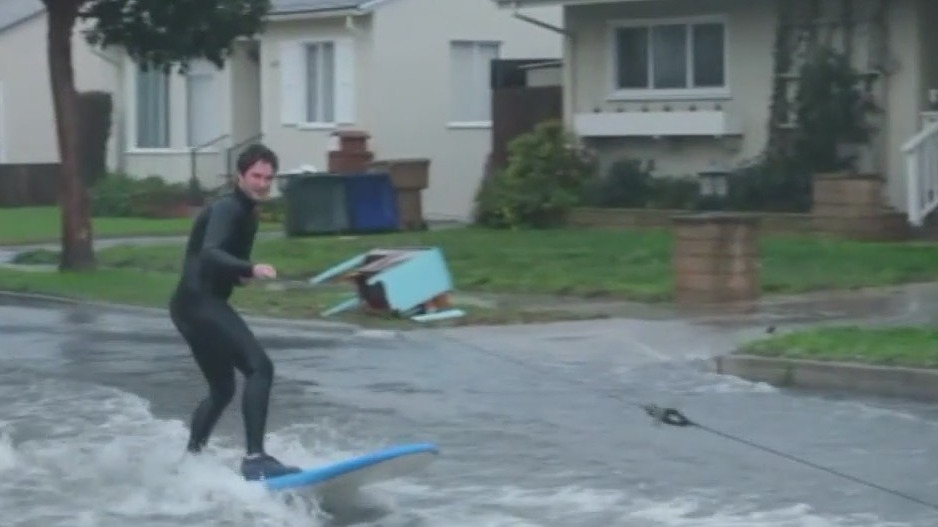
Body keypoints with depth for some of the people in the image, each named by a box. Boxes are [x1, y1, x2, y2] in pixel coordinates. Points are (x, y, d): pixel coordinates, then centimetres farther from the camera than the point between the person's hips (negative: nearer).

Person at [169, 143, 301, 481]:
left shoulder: (246, 212, 19)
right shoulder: (227, 209, -11)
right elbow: (209, 253, -29)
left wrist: (240, 276, 10)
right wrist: (250, 269, -45)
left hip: (194, 305, 11)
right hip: (199, 302, -11)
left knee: (222, 390, 22)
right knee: (260, 367, -22)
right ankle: (255, 458, -30)